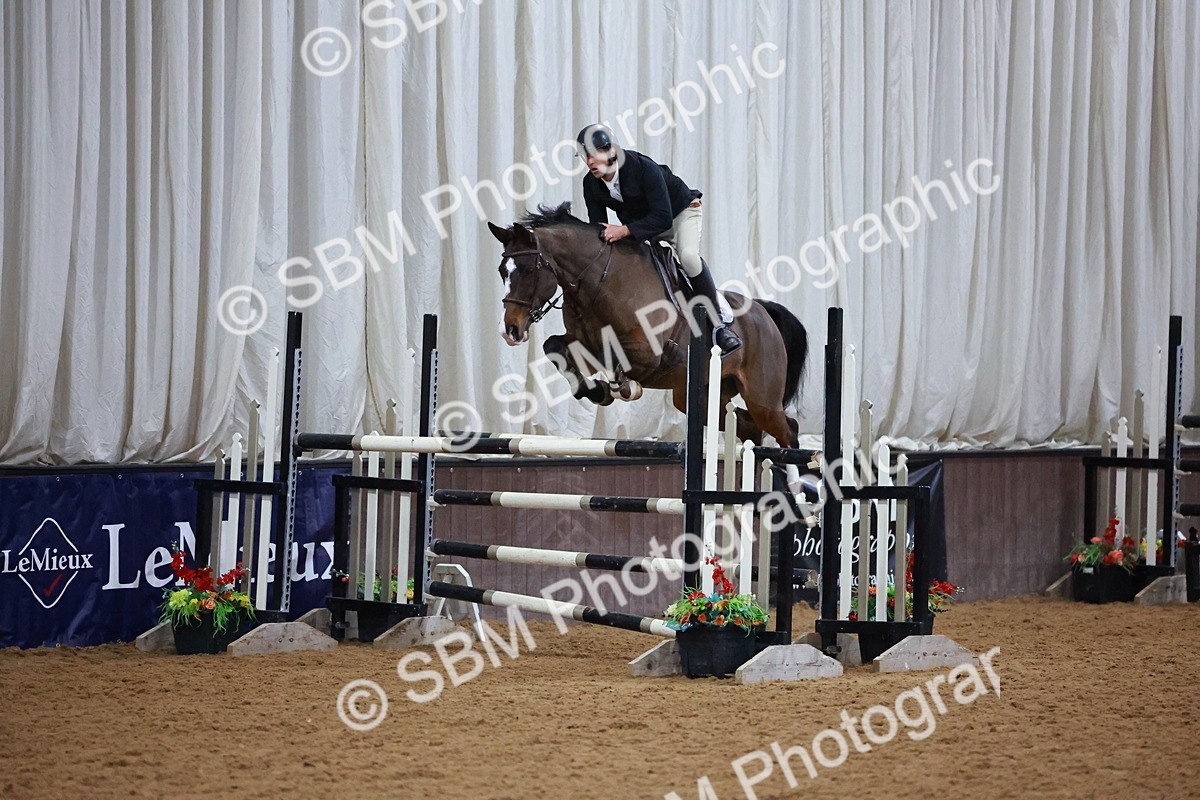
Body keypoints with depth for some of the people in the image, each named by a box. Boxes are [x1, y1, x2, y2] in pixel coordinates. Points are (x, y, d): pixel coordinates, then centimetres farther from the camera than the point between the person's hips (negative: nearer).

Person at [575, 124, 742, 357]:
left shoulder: (644, 168, -34)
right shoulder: (591, 184, -16)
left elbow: (663, 218, -37)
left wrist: (625, 231, -47)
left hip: (679, 212, -7)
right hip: (637, 225, 7)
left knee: (688, 256, -33)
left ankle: (718, 325, -23)